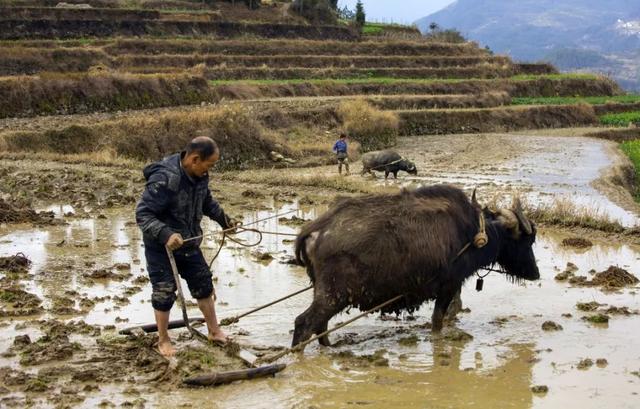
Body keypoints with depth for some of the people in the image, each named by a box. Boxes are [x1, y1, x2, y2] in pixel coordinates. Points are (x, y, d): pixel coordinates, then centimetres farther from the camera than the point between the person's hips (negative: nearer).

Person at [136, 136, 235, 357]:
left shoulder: (199, 176, -6)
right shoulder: (164, 179, -31)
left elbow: (207, 202, 17)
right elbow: (143, 214, -31)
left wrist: (224, 219, 10)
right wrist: (165, 234, -43)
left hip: (189, 243, 7)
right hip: (161, 247, -7)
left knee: (203, 285, 15)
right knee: (164, 293, 2)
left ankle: (214, 331, 31)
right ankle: (163, 341, 21)